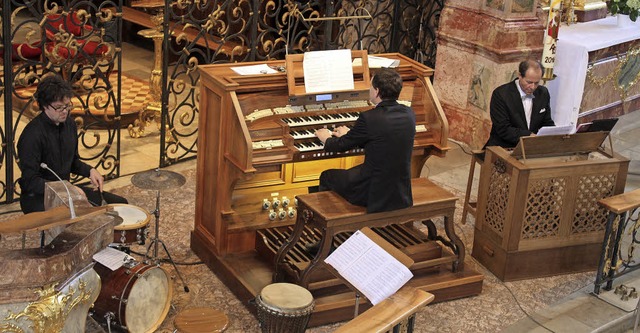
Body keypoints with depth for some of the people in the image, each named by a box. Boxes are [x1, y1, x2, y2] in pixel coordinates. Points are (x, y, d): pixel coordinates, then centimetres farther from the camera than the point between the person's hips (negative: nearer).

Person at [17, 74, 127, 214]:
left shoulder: (69, 124, 4)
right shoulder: (32, 135, -21)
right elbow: (30, 181, -22)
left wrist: (90, 171, -1)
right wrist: (67, 189, -29)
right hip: (38, 198, -8)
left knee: (120, 203, 0)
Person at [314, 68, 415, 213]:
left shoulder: (369, 118, -21)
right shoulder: (409, 114, -2)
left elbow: (341, 146, -7)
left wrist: (326, 139, 16)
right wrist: (349, 135, 28)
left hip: (376, 194, -7)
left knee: (326, 177, 18)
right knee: (353, 171, 33)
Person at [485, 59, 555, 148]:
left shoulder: (543, 93, 6)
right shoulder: (500, 94, -11)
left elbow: (547, 123, 16)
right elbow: (503, 130, -15)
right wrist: (529, 135, -25)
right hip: (503, 148, -6)